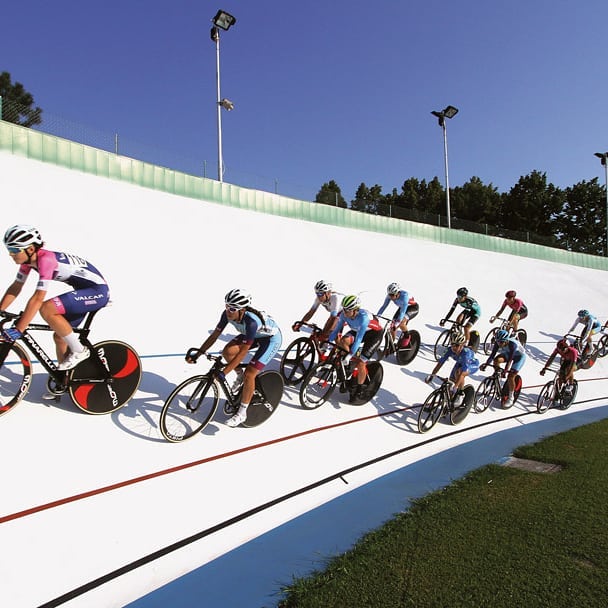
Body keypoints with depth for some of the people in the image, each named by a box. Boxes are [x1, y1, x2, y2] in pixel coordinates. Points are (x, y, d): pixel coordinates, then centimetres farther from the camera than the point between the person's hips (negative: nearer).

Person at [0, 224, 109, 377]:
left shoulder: (46, 259, -26)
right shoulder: (28, 258, 1)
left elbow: (37, 299, -30)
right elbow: (16, 287, 9)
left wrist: (18, 330, -29)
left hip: (98, 291, -10)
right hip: (84, 290, 10)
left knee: (46, 310, -25)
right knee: (59, 335, 10)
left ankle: (79, 351, -10)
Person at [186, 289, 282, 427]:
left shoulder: (251, 321, -41)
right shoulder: (227, 314, -22)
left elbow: (243, 352, -37)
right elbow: (214, 335, -12)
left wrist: (223, 373, -37)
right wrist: (197, 354, -18)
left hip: (271, 338, -7)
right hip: (254, 335, 7)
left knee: (249, 373, -17)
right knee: (227, 351, -16)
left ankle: (242, 413, 0)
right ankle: (239, 377, 13)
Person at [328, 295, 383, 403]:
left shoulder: (363, 316, -39)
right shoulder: (344, 314, -22)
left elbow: (359, 338, -39)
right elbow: (336, 330, -14)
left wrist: (350, 354, -39)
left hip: (374, 333, -6)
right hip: (357, 330, 6)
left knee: (361, 363, -14)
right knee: (343, 341, -24)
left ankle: (359, 390, 6)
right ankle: (354, 361, 0)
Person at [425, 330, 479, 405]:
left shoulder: (466, 352, -42)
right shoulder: (450, 350, -28)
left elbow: (463, 371, -48)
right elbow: (441, 362, -26)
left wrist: (455, 387, -53)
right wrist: (432, 375, -35)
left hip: (473, 365, -6)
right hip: (460, 363, 6)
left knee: (458, 373, -33)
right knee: (451, 379, -5)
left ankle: (461, 394, -11)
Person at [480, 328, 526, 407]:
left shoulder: (512, 344, -39)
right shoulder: (497, 343, -25)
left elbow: (510, 359, -43)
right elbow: (492, 355, -27)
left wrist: (505, 370, -53)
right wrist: (486, 364, -41)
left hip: (519, 356, -5)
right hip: (507, 354, 5)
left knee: (510, 376, -18)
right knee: (496, 360, -28)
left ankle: (511, 397, 0)